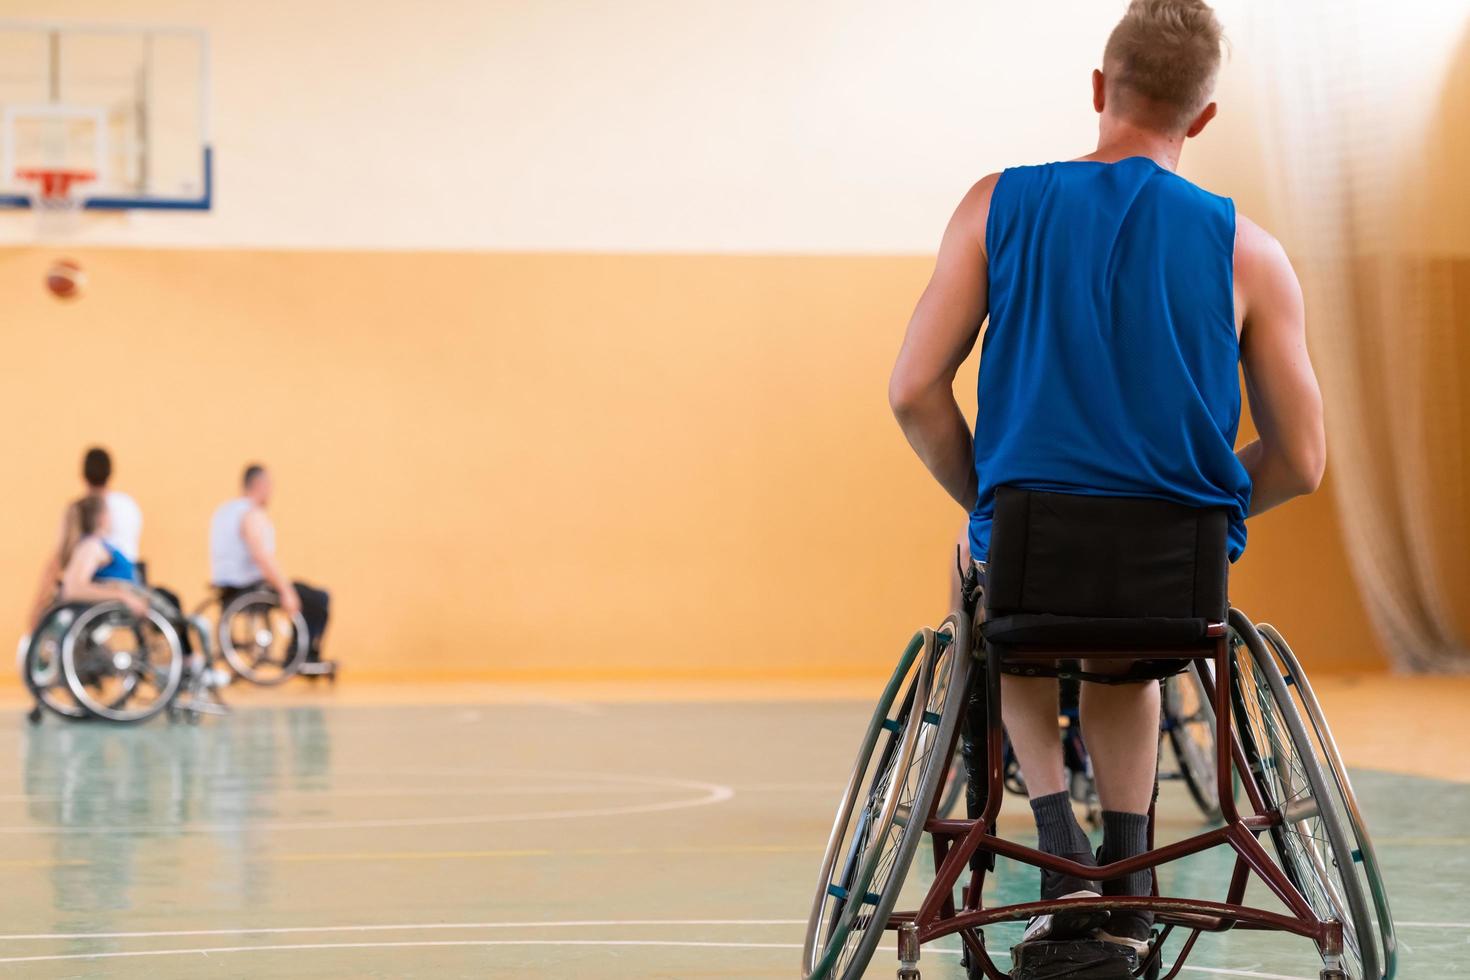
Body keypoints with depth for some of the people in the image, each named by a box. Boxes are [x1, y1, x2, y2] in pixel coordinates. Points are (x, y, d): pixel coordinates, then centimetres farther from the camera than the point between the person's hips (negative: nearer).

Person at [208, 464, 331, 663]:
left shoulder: (222, 512, 13)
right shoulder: (253, 515, -18)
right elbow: (263, 557, -29)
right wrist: (286, 592, -26)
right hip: (250, 589, -10)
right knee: (319, 599, -3)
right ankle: (308, 656, 7)